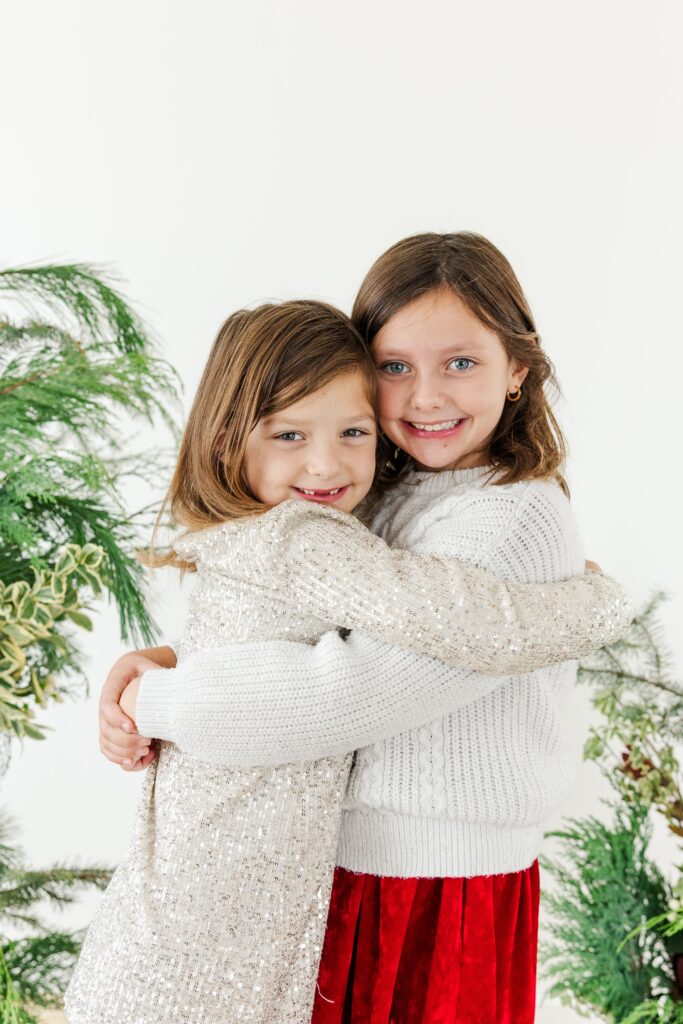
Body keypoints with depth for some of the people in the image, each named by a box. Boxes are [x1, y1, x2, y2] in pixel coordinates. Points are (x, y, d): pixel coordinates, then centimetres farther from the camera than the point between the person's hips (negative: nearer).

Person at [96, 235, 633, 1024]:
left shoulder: (520, 524, -21)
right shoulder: (384, 502, 5)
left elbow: (350, 693, -27)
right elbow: (275, 629, 10)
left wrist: (161, 701, -16)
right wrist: (153, 663, -10)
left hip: (442, 898, -7)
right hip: (337, 869, 7)